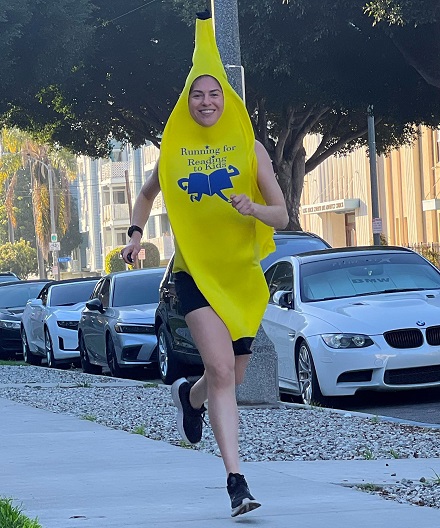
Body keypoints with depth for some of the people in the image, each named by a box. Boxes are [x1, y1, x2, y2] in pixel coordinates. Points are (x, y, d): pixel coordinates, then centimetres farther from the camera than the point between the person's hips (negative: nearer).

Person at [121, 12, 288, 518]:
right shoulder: (173, 149, 4)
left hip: (242, 272, 2)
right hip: (195, 272, -2)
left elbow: (281, 216, 0)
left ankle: (189, 395, 48)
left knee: (231, 376, 11)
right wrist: (136, 234, 7)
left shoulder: (249, 148, 2)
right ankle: (235, 480, -17)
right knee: (222, 370, -18)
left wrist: (252, 208, -21)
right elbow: (147, 195, 24)